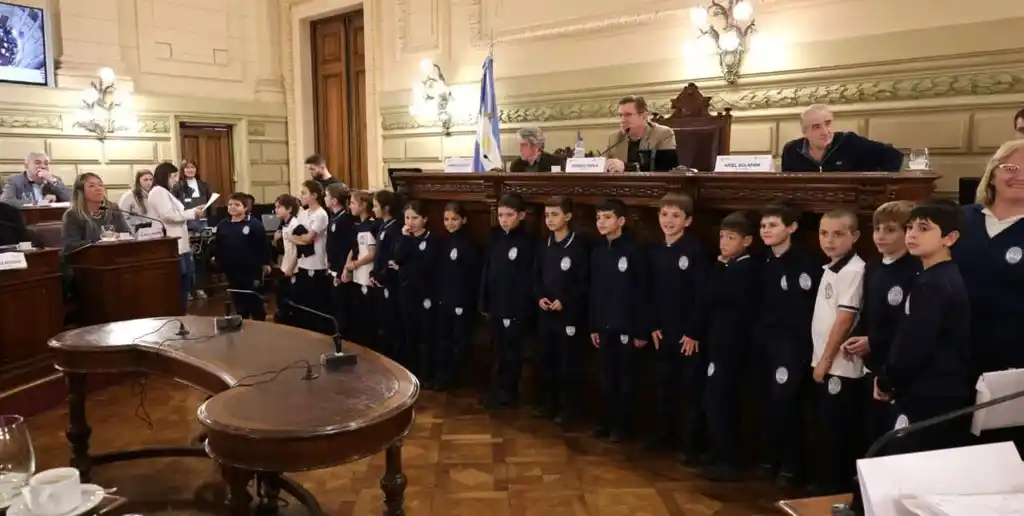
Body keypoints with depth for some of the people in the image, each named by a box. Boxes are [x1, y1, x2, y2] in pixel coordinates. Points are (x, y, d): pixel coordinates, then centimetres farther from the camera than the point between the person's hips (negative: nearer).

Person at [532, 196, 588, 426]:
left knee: (568, 364, 1)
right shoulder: (544, 247, 10)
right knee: (545, 361, 12)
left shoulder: (579, 246, -9)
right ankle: (547, 404, 26)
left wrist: (564, 301, -18)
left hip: (570, 314, -6)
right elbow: (536, 277, 15)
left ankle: (568, 408, 13)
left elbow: (585, 282, -11)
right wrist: (540, 297, -3)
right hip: (545, 314, 6)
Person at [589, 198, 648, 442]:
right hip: (605, 325, 5)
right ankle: (607, 421, 24)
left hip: (626, 325, -5)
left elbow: (642, 291, -10)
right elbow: (594, 291, 10)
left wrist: (642, 330, -10)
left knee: (625, 377, 7)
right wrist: (593, 326, 10)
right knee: (606, 377, 12)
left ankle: (621, 425, 18)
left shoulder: (633, 250, -10)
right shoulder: (598, 251, 6)